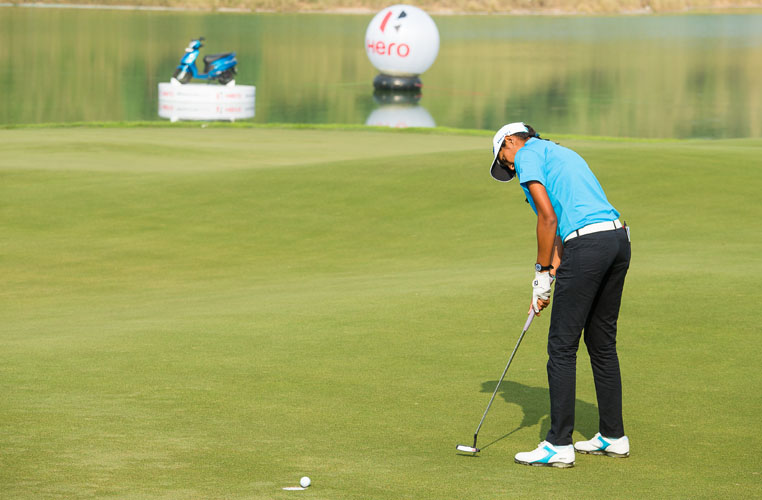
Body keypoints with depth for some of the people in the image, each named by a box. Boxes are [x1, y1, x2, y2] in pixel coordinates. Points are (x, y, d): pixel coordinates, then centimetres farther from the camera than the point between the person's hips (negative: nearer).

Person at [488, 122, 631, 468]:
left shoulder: (527, 154, 4)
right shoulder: (562, 155, 30)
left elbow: (548, 218, -6)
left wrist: (542, 275, 1)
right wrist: (550, 276, 20)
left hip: (588, 245, -9)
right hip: (619, 237, 9)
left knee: (562, 346, -2)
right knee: (602, 342, 18)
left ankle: (559, 445, -1)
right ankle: (613, 436, 23)